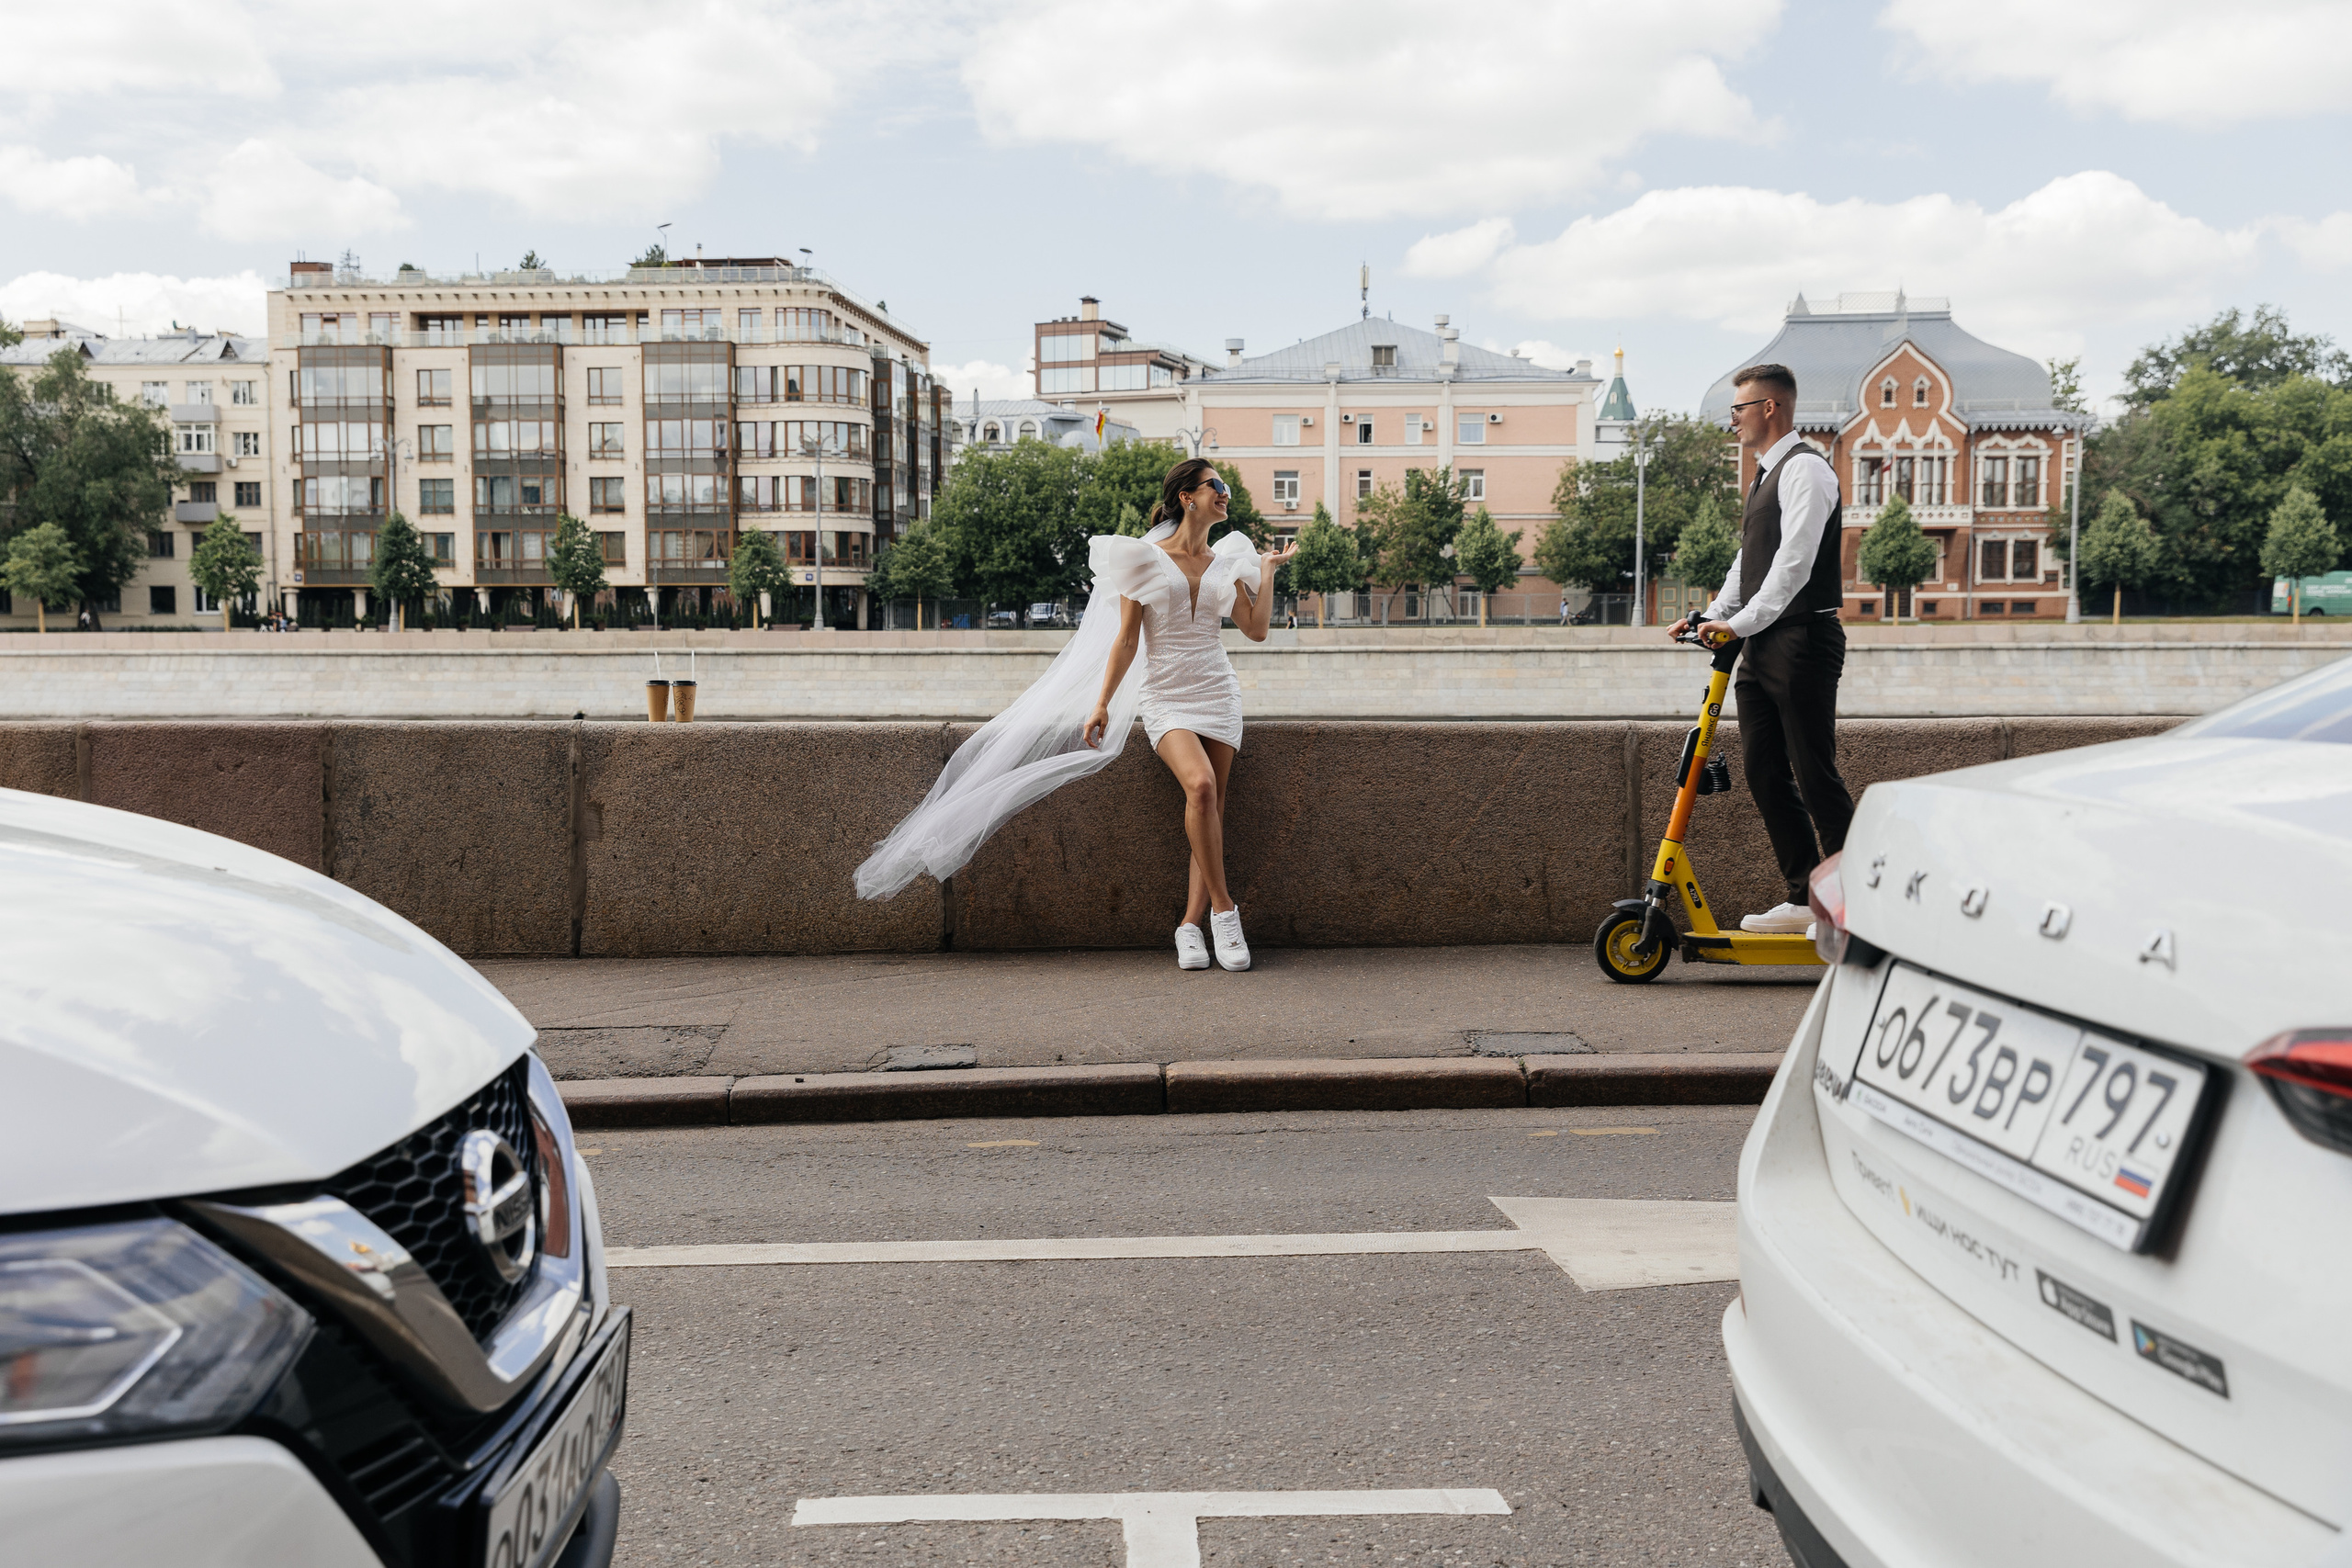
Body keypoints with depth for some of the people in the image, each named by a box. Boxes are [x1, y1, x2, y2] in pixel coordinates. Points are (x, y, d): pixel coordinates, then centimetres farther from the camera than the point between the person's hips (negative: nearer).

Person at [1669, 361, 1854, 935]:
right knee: (1765, 773, 6)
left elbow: (1794, 562, -19)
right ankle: (1804, 899, 12)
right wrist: (1712, 616, 10)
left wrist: (1740, 623, -23)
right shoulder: (1767, 475, 22)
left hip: (1802, 641, -9)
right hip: (1760, 646, 9)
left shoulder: (1805, 469, -8)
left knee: (1815, 775, -7)